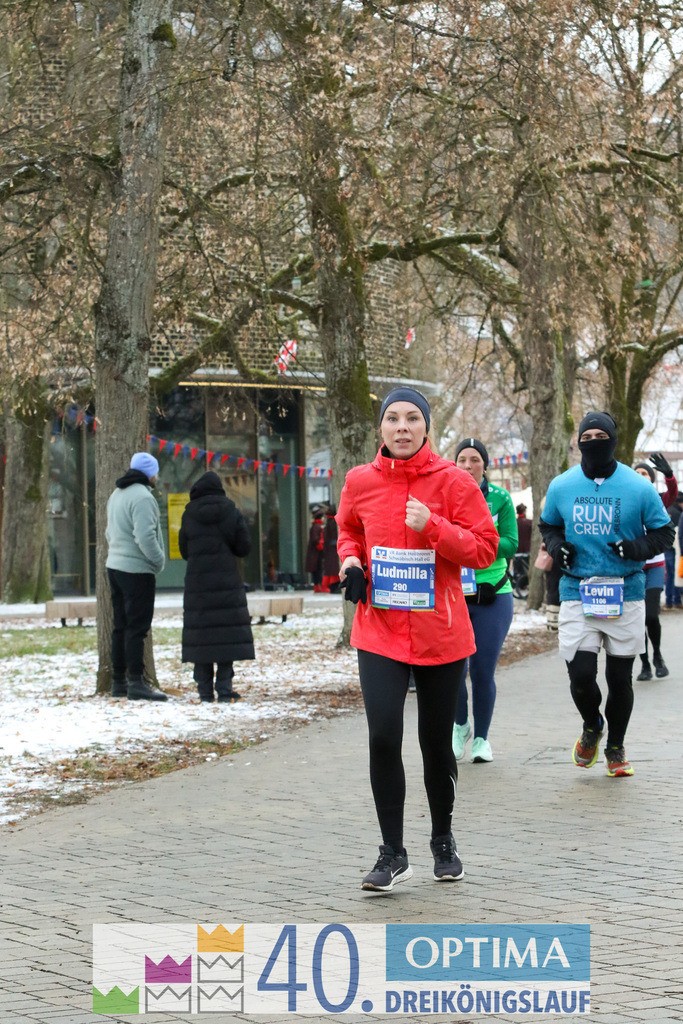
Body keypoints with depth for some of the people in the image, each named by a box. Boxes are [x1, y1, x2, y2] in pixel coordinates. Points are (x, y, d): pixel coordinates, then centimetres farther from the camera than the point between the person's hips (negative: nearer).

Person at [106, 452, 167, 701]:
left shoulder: (116, 494, 14)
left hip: (115, 566, 9)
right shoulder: (142, 497, -16)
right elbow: (145, 537, -23)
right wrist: (159, 560, -11)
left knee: (121, 625, 13)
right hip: (137, 570, -9)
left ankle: (119, 681, 17)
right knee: (137, 626, -9)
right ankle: (136, 683, -11)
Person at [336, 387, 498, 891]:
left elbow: (485, 548, -7)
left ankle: (443, 841, 32)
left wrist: (433, 527, -20)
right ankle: (392, 854, 0)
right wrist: (351, 559, 0)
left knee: (437, 744, 10)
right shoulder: (361, 481, 2)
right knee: (383, 737, -12)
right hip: (380, 630, 1)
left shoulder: (453, 481, -6)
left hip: (440, 634, -1)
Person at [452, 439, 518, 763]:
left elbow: (511, 543, -5)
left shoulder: (500, 498, 1)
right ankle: (460, 724, 21)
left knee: (483, 672, -1)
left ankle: (481, 737, 17)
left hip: (493, 596, 0)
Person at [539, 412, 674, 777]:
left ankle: (615, 746, 28)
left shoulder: (638, 487, -4)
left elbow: (663, 531, 4)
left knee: (620, 677, 6)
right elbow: (547, 525, 19)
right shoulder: (561, 487, 3)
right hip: (577, 594, 1)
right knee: (581, 675, -9)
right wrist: (556, 546, -3)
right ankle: (591, 726, 24)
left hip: (625, 595, 0)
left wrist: (637, 548, -15)